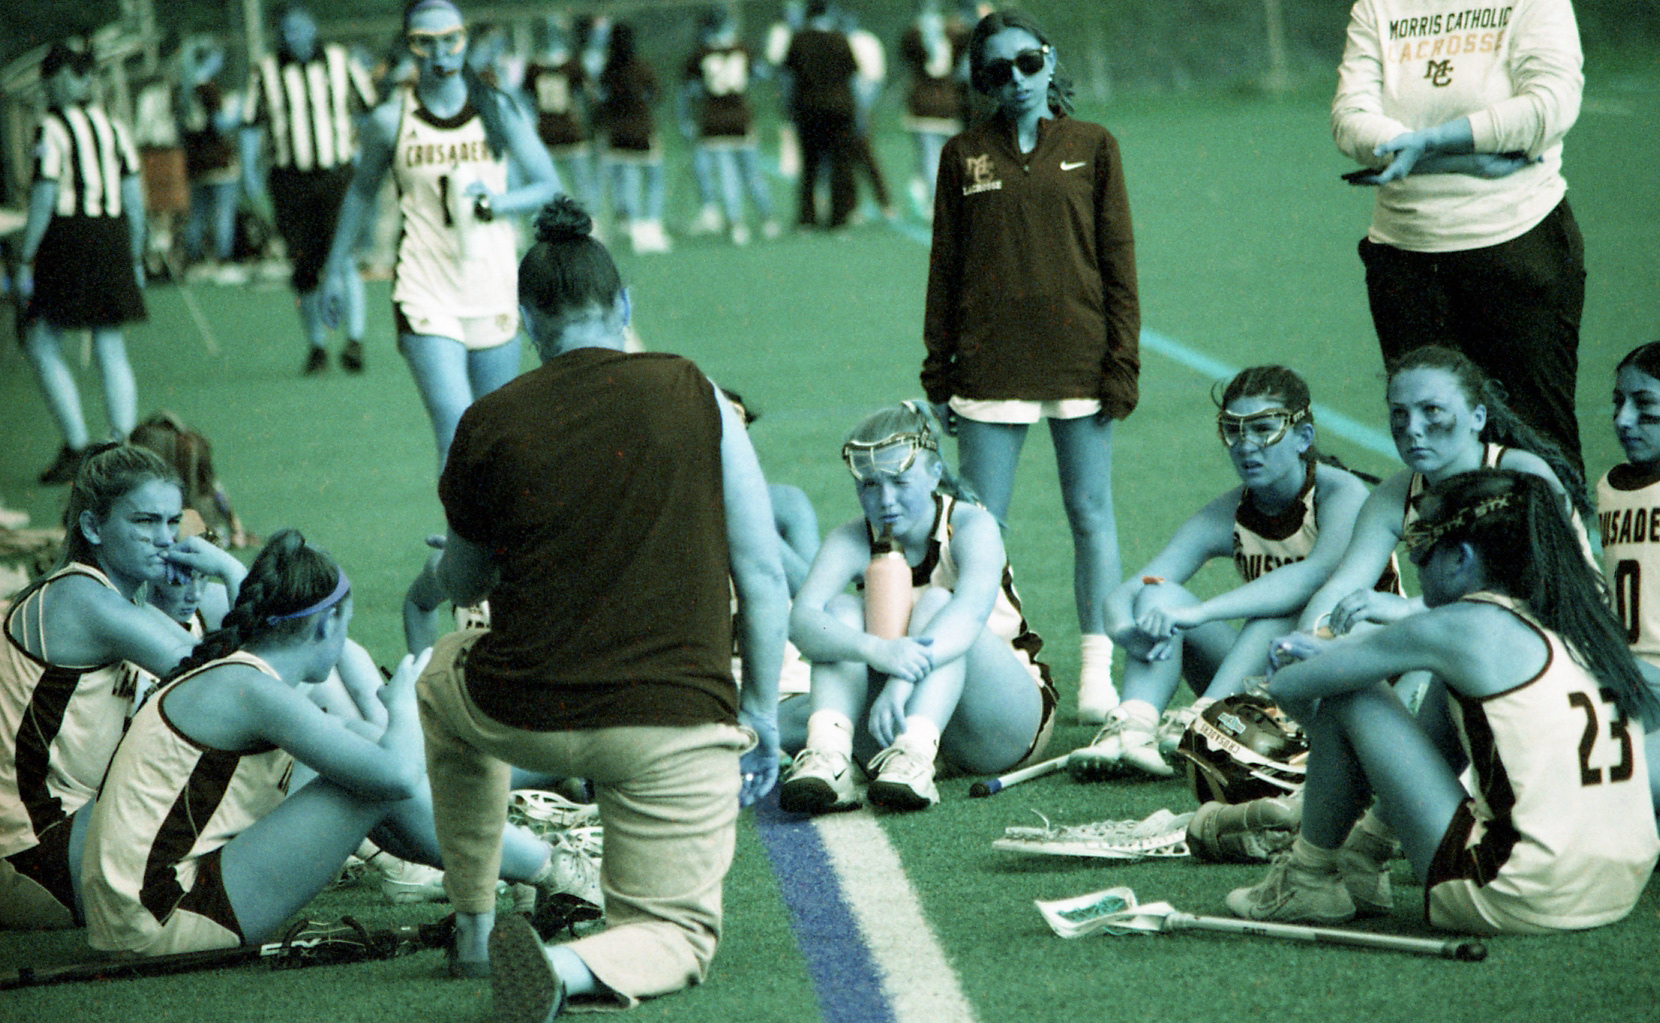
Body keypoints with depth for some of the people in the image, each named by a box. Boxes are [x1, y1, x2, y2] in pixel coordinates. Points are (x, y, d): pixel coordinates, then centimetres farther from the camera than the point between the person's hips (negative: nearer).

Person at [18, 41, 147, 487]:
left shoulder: (51, 129, -8)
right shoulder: (113, 127, 11)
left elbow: (43, 200, -13)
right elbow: (135, 197, 11)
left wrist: (24, 259, -9)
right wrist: (134, 258, 18)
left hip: (67, 240, -6)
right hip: (113, 239, 6)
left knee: (42, 347, 5)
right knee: (111, 350, 7)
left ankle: (76, 447, -1)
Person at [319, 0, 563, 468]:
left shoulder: (499, 112, 2)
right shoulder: (390, 121, -2)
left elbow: (548, 185, 8)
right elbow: (362, 190, 15)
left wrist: (500, 202, -13)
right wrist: (335, 268, 19)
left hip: (493, 290, 3)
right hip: (425, 295, -3)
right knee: (457, 434, -16)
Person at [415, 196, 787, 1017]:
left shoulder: (489, 425, -1)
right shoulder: (691, 396, -1)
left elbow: (460, 586, 15)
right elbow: (762, 576, -1)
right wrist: (761, 716, 8)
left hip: (520, 720, 2)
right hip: (674, 721, -1)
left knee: (445, 675, 37)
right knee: (676, 934, 13)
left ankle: (472, 919, 39)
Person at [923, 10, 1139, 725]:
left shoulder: (1092, 147, 6)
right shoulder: (964, 156, 8)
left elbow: (1119, 258, 4)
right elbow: (945, 268, 9)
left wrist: (1121, 360, -3)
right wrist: (938, 375, 5)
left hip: (1078, 361, -1)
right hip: (989, 366, 1)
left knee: (1090, 514, 4)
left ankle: (1098, 669, 10)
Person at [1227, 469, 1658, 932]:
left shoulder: (1463, 628, -8)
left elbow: (1288, 685, 1)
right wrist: (1331, 650, 33)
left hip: (1521, 903, -7)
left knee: (1348, 698, 4)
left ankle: (1305, 882, 21)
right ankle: (1362, 855, 33)